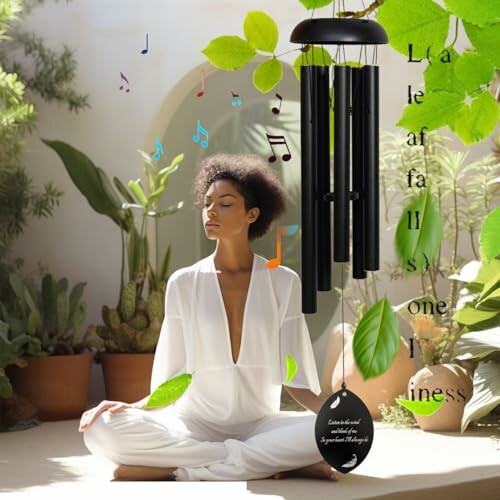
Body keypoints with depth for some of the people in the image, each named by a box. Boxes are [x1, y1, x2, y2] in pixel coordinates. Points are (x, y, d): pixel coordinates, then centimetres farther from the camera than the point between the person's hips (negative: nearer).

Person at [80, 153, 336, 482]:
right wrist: (134, 408, -18)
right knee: (102, 430, -29)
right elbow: (172, 380, 2)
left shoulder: (283, 283, 3)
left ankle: (183, 471, -24)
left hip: (259, 425, -1)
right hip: (195, 425, 1)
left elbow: (296, 378, 1)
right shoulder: (183, 284, 3)